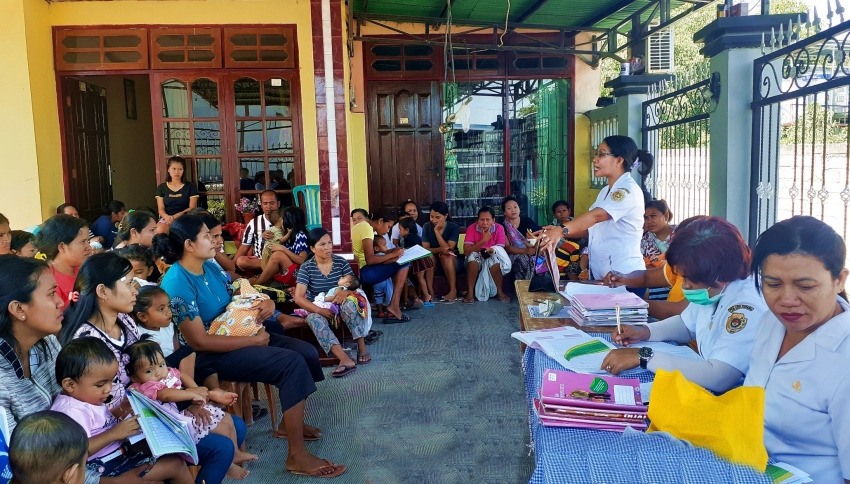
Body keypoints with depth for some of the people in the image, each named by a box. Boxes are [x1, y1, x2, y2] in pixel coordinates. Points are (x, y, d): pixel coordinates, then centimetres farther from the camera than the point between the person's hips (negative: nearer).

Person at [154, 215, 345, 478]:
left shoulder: (209, 267, 4)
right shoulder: (177, 283, -22)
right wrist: (253, 340, -21)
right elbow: (199, 341, -25)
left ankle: (289, 423, 20)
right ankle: (297, 456, -17)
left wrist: (266, 302, -7)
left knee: (307, 352, 1)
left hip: (234, 335, 9)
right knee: (292, 363, -24)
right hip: (208, 355, -9)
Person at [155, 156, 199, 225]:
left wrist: (175, 216, -15)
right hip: (166, 219, 1)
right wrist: (167, 217, -19)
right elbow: (161, 209, 6)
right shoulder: (161, 187, 13)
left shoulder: (190, 186, 7)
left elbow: (192, 208, 0)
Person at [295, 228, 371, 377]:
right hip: (318, 309, -1)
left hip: (339, 307, 1)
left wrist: (346, 291, -30)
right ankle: (346, 360, -49)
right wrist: (320, 310, -30)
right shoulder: (306, 268, -8)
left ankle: (362, 347, -28)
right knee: (314, 318, -36)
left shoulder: (341, 262, -2)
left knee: (349, 304, -34)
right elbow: (298, 297, -16)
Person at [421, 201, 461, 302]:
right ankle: (430, 291, -30)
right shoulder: (427, 226, -7)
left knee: (446, 255, -35)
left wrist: (436, 231, -25)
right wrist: (441, 249, -34)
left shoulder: (454, 227, -13)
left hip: (451, 261, -2)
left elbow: (448, 248, -23)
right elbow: (426, 249, -15)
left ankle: (453, 291, -30)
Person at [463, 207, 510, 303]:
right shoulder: (472, 228, -18)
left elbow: (500, 250, -17)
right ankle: (470, 292, -26)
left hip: (492, 257, 0)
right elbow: (466, 251, -26)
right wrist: (483, 240, -35)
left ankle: (500, 291, -14)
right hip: (476, 259, 0)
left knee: (495, 259, -33)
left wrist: (492, 250, -41)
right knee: (473, 255, -33)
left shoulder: (499, 228, -15)